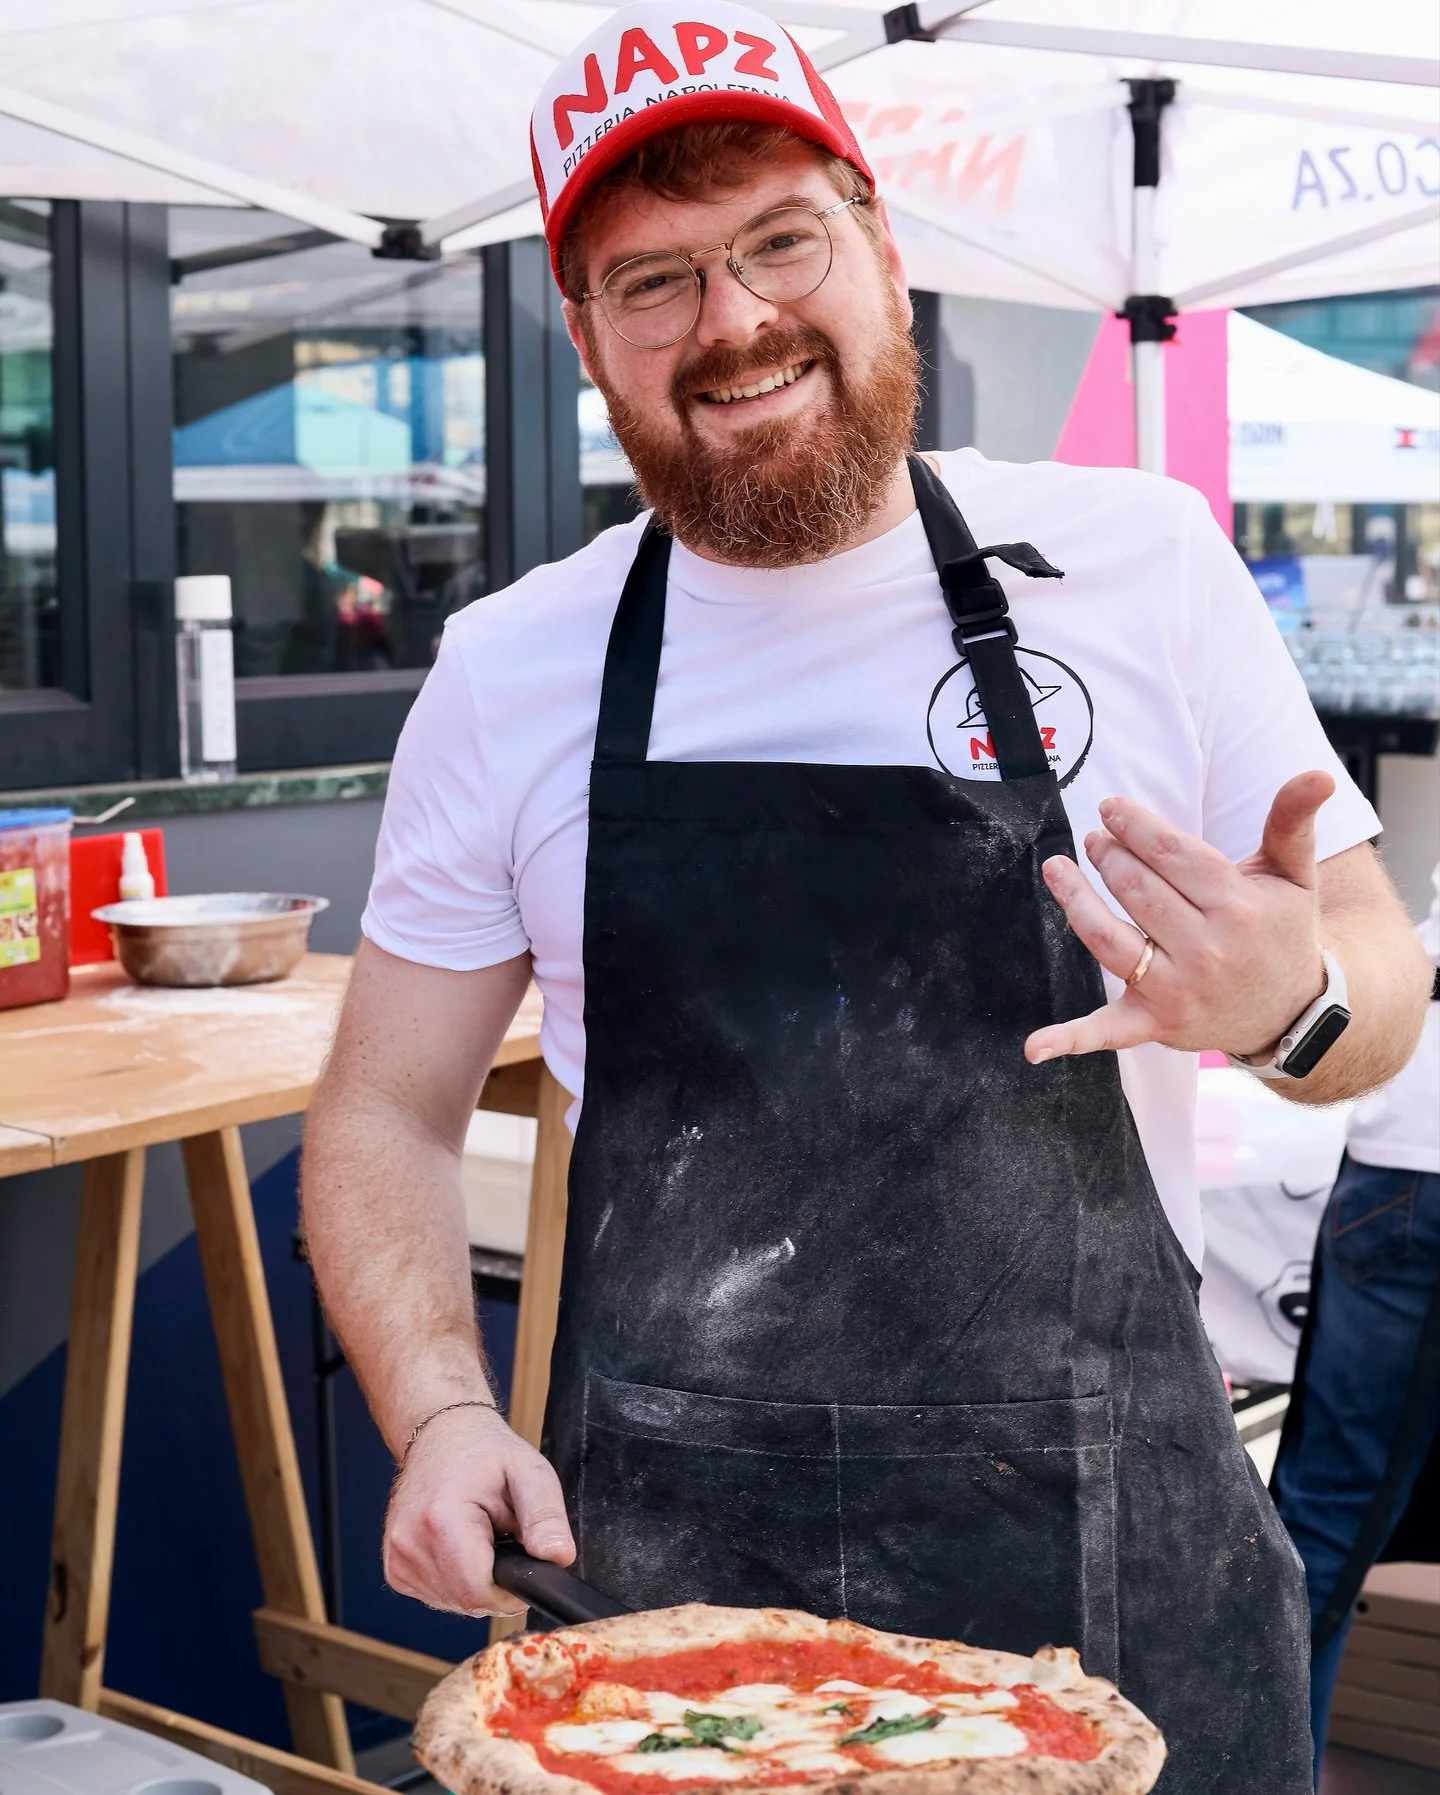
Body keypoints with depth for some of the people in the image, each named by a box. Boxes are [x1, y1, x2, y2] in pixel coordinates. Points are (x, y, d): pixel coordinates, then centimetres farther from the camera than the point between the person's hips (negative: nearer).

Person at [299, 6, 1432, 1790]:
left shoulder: (1141, 558, -3)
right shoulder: (507, 671, 0)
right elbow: (387, 1117, 7)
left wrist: (1290, 1003, -20)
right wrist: (439, 1413, -11)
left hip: (1115, 1561, 0)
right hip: (653, 1560, 1)